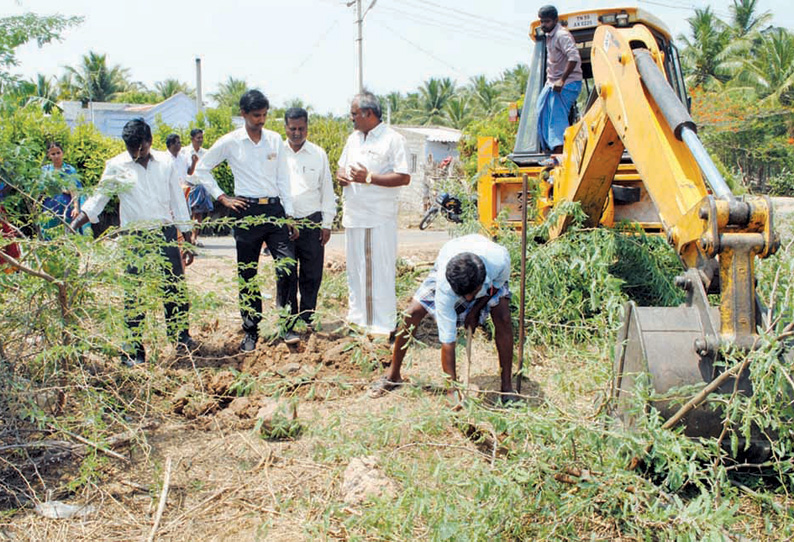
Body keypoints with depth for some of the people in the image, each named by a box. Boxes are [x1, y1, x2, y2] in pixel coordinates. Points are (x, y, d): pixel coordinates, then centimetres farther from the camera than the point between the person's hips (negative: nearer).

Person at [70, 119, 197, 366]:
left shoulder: (165, 162, 5)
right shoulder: (116, 166, -1)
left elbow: (178, 202, 9)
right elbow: (97, 200, 2)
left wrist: (188, 242, 9)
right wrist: (72, 226, -13)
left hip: (166, 234, 2)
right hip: (134, 237, -2)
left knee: (175, 289, 7)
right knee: (133, 295, 0)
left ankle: (181, 337, 25)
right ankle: (133, 350, 9)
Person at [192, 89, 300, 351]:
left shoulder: (275, 140, 8)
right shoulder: (230, 142, 0)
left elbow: (283, 179, 10)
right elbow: (201, 169, 9)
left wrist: (289, 215, 5)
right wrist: (222, 197, 2)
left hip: (274, 209, 2)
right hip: (247, 211, -2)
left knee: (288, 266, -11)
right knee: (247, 275, 4)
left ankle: (288, 326, -2)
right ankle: (251, 331, 15)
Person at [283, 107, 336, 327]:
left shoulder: (318, 154, 7)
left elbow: (327, 190, 9)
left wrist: (327, 223, 4)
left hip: (311, 221, 1)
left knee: (311, 275, 3)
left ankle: (307, 319, 15)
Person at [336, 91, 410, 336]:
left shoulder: (392, 139, -8)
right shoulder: (353, 138, 15)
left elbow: (404, 178, -15)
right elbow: (341, 166, 26)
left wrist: (369, 178, -21)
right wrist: (341, 176, 1)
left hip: (379, 219, -7)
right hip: (353, 215, 7)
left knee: (379, 272, -3)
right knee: (354, 269, 14)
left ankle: (383, 324, 4)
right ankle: (357, 316, 25)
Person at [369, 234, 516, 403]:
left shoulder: (500, 259, -44)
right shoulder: (444, 287, -44)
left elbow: (498, 283, -15)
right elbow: (447, 340, -39)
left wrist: (476, 308, -21)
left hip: (492, 277, 1)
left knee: (503, 319, -22)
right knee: (412, 314, -15)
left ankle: (507, 385, -8)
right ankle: (393, 375, 4)